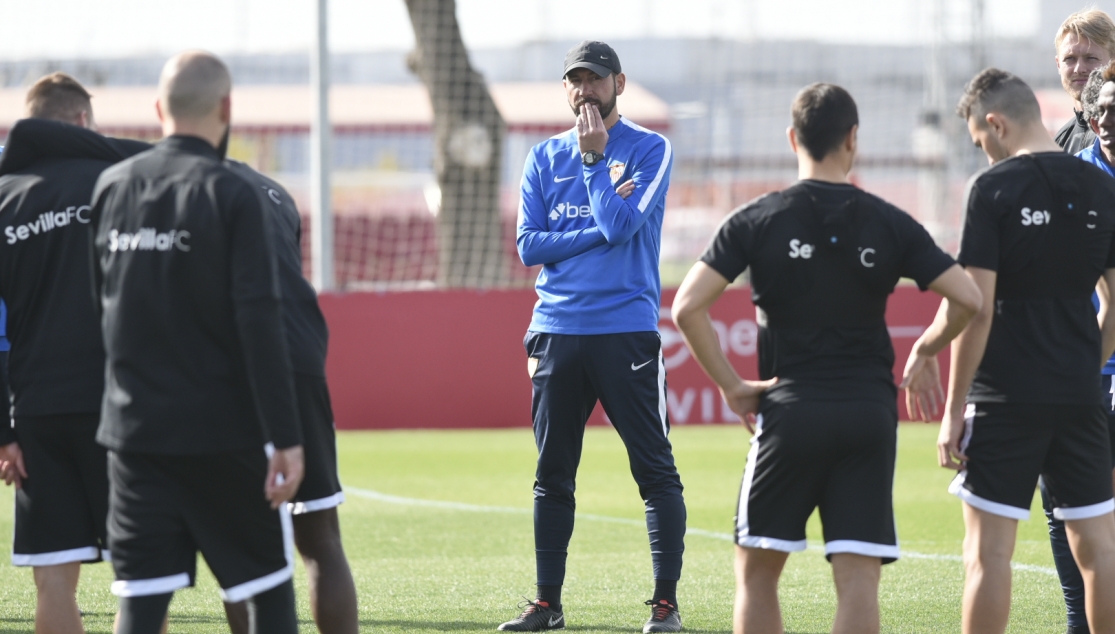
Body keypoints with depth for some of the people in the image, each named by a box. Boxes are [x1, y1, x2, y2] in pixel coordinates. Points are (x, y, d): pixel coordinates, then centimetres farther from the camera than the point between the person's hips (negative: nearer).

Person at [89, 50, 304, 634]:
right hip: (224, 432, -4)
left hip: (133, 428, 4)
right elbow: (259, 323, -15)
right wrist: (285, 437, -14)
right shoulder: (231, 196, -9)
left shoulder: (110, 187, 6)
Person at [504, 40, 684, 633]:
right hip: (557, 332, 4)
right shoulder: (545, 158, 13)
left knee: (655, 471, -4)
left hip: (627, 331, -4)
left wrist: (594, 158, -10)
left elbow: (621, 226, -13)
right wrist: (598, 229, -7)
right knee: (552, 474, 6)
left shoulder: (649, 149, 1)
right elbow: (529, 245, 2)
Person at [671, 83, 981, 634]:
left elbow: (687, 306, -11)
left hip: (790, 409, -1)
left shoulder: (755, 221, -1)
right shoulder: (890, 224, 3)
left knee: (757, 571, 12)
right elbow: (967, 298, -1)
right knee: (858, 578, -1)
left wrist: (731, 385, -2)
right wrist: (923, 353, 16)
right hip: (870, 412, 1)